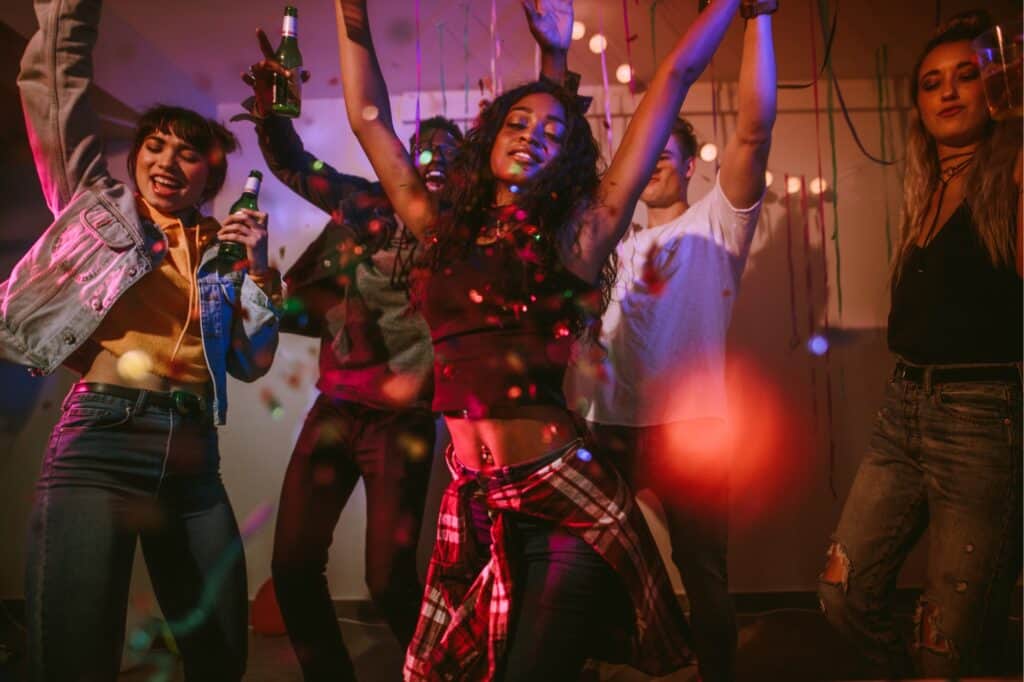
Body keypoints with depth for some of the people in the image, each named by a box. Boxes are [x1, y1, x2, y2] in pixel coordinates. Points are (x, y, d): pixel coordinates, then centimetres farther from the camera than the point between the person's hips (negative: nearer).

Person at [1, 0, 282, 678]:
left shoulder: (222, 252, 14)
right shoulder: (99, 204, 11)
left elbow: (252, 364, 8)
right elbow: (55, 77, 6)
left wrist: (259, 271, 0)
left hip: (193, 458, 4)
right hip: (102, 443, -3)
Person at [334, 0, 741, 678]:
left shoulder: (577, 233, -1)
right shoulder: (444, 231, 10)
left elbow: (675, 78, 2)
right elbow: (369, 118, 15)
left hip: (567, 502, -4)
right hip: (472, 503, 4)